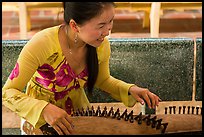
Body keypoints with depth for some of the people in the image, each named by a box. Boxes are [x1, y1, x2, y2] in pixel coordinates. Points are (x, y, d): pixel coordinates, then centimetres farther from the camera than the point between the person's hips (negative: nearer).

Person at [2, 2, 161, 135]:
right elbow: (8, 92, -23)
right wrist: (44, 109, -39)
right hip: (40, 120, -3)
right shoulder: (42, 44, -31)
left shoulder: (102, 45, -16)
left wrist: (130, 89, -13)